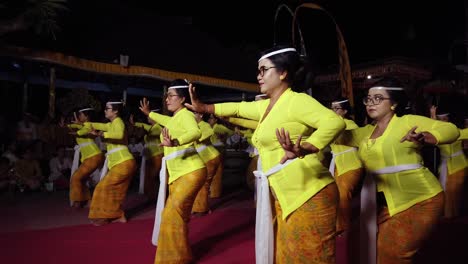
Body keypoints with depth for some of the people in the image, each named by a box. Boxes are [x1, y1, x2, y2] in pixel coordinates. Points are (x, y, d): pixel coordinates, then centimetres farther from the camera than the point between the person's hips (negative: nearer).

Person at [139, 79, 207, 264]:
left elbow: (196, 132, -33)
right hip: (177, 174, 9)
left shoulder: (186, 114, -11)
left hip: (191, 172, -9)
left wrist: (175, 142, -49)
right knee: (176, 214, 15)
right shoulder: (174, 118, 16)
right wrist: (148, 113, 51)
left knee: (173, 213, -13)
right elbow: (167, 121, 43)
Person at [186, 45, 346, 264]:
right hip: (284, 199, 9)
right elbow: (238, 108, 29)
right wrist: (203, 108, 25)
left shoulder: (296, 100, -13)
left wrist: (303, 150, -41)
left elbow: (334, 122, -27)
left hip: (309, 196, -9)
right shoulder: (267, 106, 15)